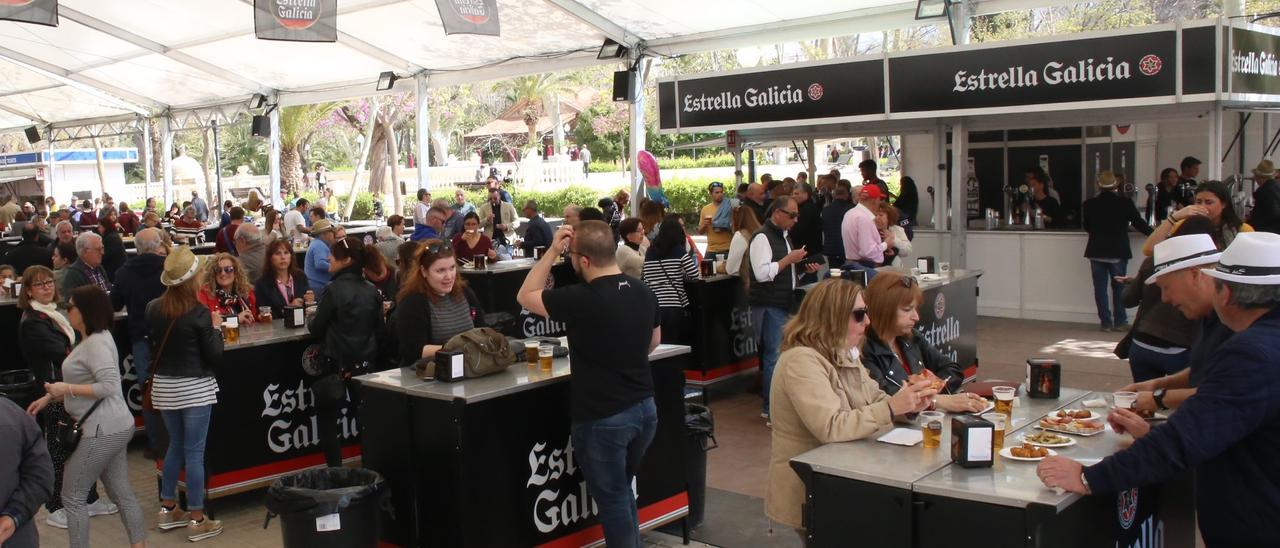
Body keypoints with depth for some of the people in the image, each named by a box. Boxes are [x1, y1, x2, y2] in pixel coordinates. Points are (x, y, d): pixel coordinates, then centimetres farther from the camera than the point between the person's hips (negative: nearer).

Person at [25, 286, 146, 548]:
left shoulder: (96, 343, -18)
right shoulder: (92, 339, 15)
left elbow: (108, 386, -26)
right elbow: (85, 381, 21)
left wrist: (67, 389, -19)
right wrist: (49, 398, 15)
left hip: (104, 430, -10)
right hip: (112, 428, 10)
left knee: (72, 496, 1)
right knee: (122, 494, 12)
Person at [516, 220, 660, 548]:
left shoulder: (581, 300, -22)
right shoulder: (644, 292, 0)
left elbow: (525, 297, -7)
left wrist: (552, 252, -6)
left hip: (603, 419, -7)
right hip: (644, 409, 7)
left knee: (613, 501, 8)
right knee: (622, 493, 24)